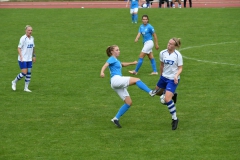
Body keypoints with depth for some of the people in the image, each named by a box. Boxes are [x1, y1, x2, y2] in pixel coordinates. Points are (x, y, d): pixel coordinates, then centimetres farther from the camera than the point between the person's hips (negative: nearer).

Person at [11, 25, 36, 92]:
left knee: (29, 73, 4)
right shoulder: (23, 38, -13)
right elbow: (19, 48, -12)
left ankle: (26, 88, 12)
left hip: (29, 59, 7)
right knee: (24, 73, -10)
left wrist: (34, 56, 15)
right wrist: (21, 57, -19)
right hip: (23, 59, -7)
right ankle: (14, 82, 12)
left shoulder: (32, 38, 8)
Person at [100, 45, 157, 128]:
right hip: (116, 79, -10)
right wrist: (102, 72, -37)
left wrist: (132, 63, 48)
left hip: (119, 84, 10)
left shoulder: (116, 60, 27)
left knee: (128, 103, 3)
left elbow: (122, 64, 47)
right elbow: (105, 65, -17)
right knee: (136, 80, -21)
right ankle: (151, 92, -30)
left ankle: (116, 118, 5)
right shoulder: (112, 59, 0)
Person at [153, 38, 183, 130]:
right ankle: (172, 95, 52)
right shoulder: (162, 53, -4)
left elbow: (180, 68, -13)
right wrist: (161, 75, 20)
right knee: (157, 92, 26)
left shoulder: (178, 55, -18)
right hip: (164, 77, 7)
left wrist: (176, 76, -30)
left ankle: (175, 119, -3)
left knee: (167, 100, -18)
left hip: (173, 80, -7)